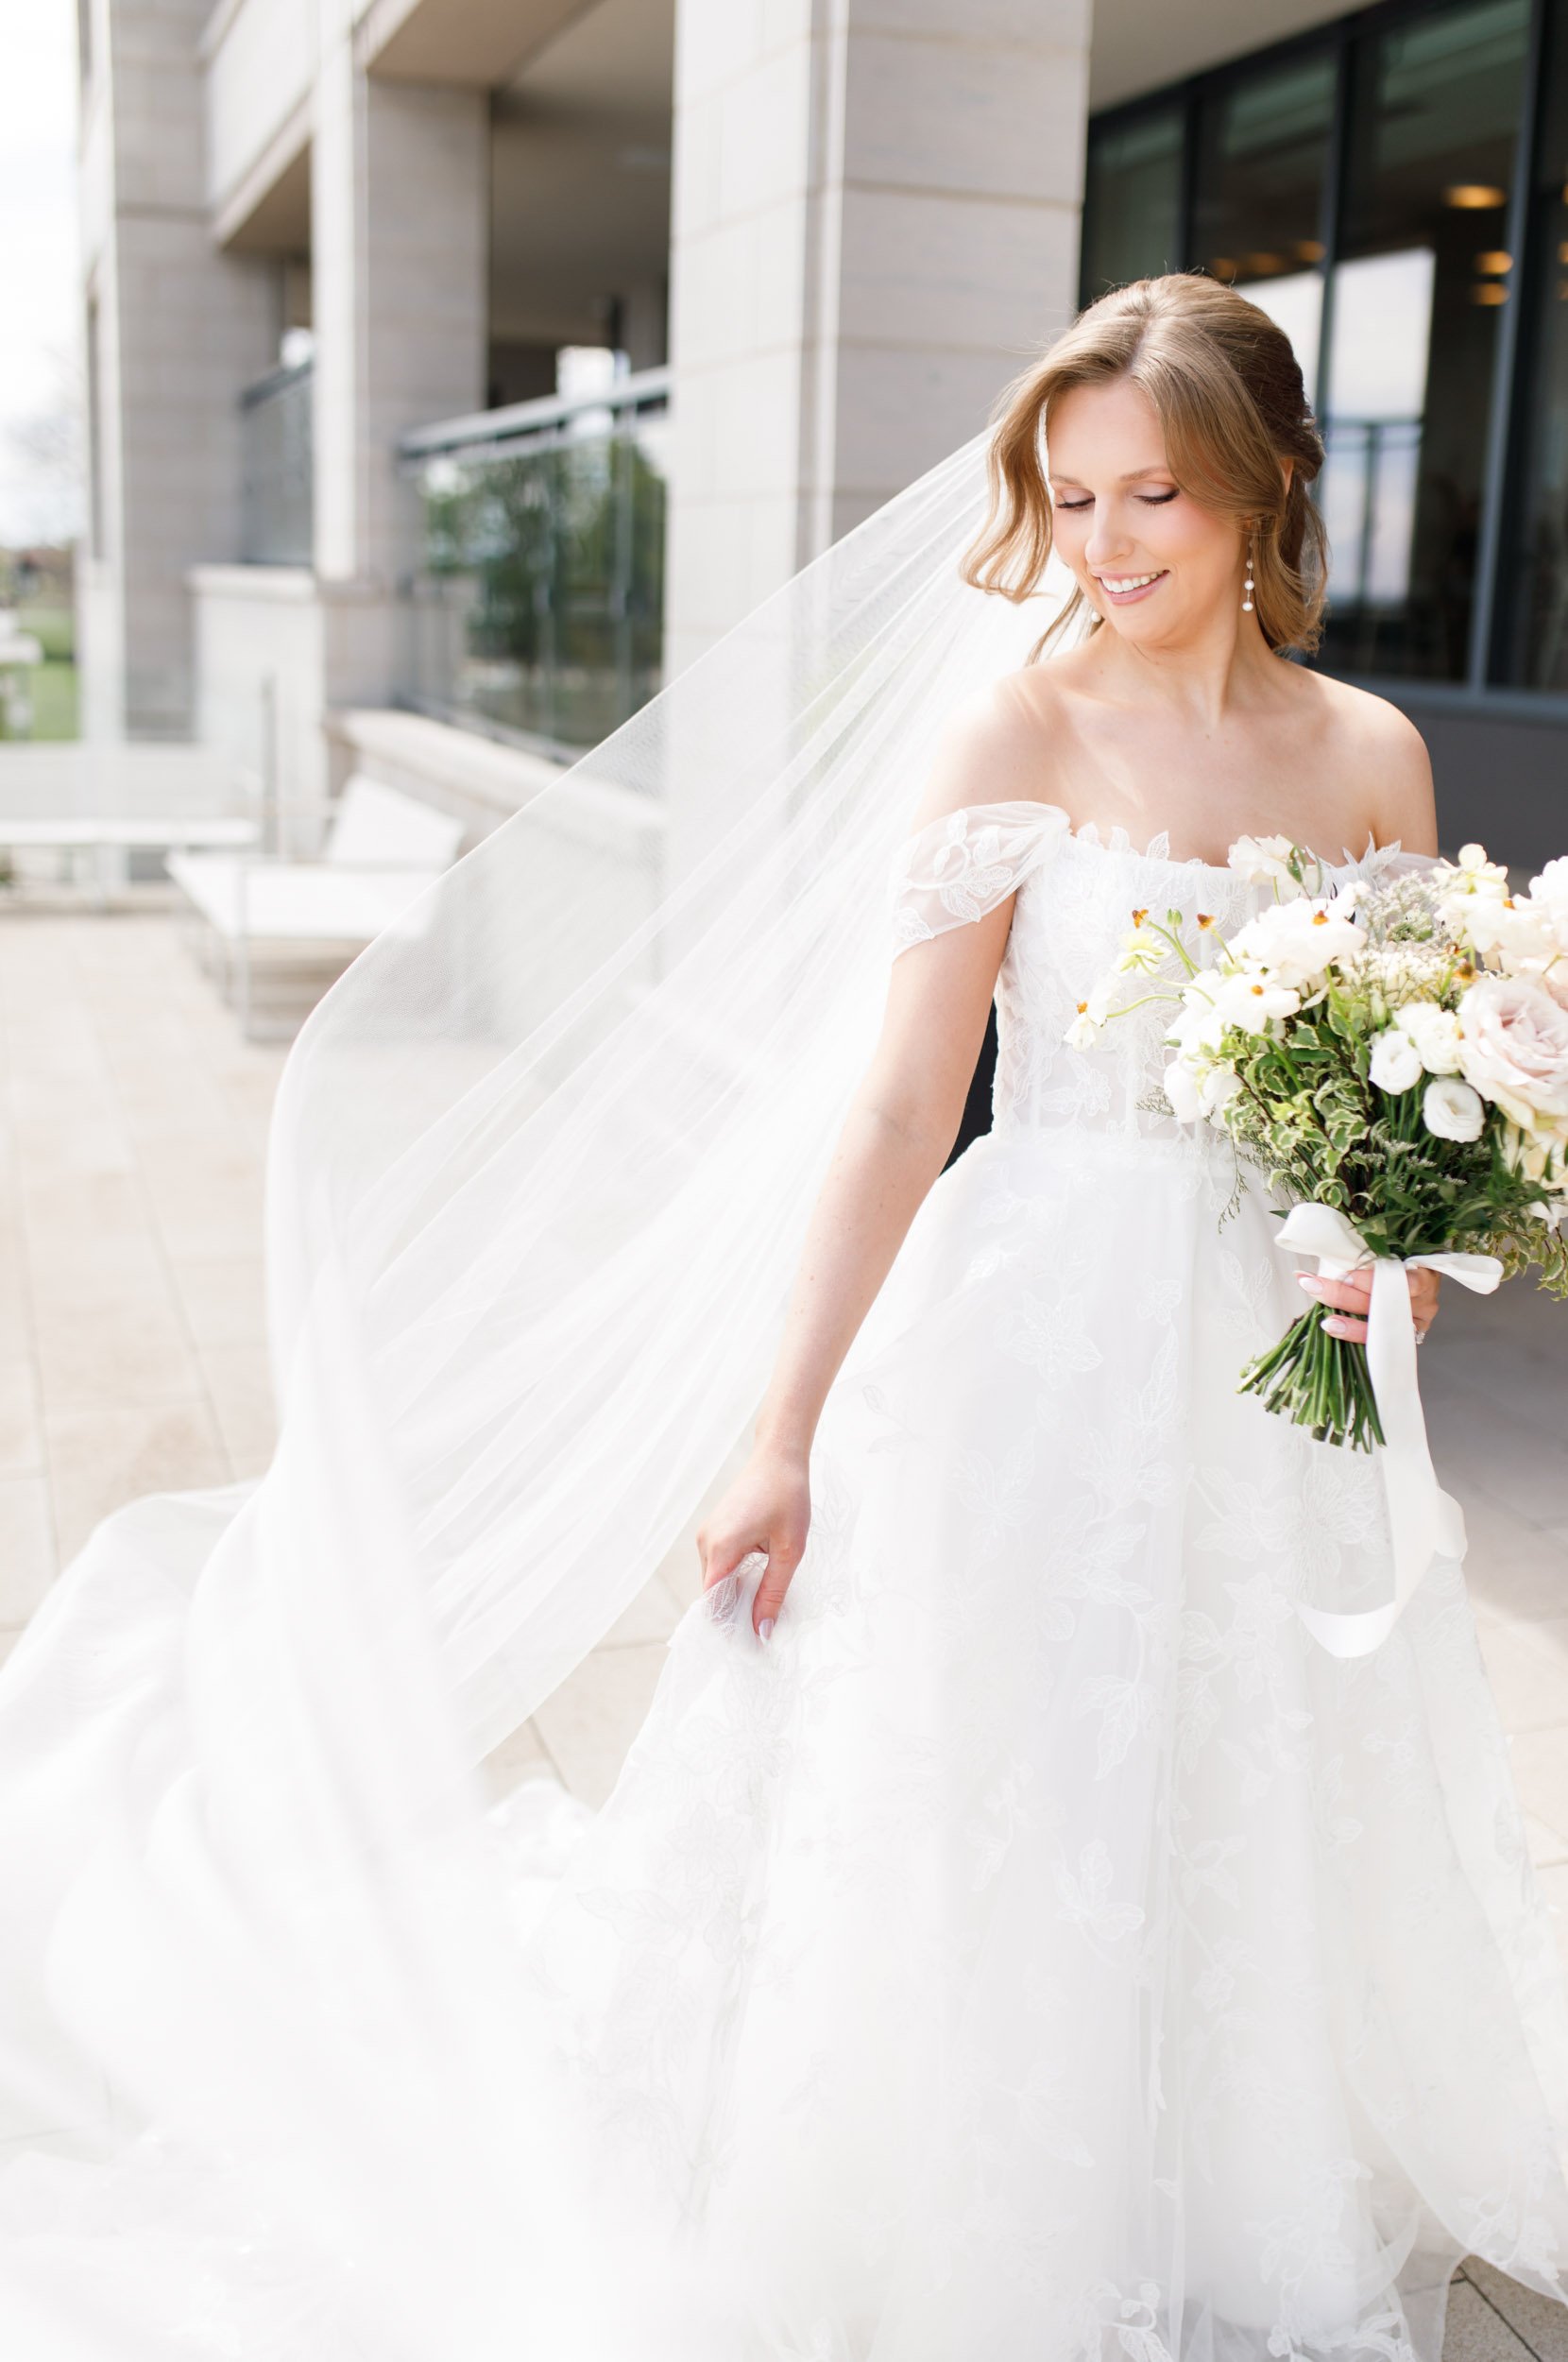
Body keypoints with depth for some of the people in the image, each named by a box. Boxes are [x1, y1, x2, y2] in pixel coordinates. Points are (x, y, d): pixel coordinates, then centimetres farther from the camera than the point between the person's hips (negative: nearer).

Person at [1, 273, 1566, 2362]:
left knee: (1276, 1820, 18)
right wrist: (783, 1434, -16)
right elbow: (900, 1101, -14)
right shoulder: (1015, 728, -9)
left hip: (1282, 1354, 5)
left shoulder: (1372, 754, 4)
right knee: (1002, 1821, 6)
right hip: (1045, 1345, -5)